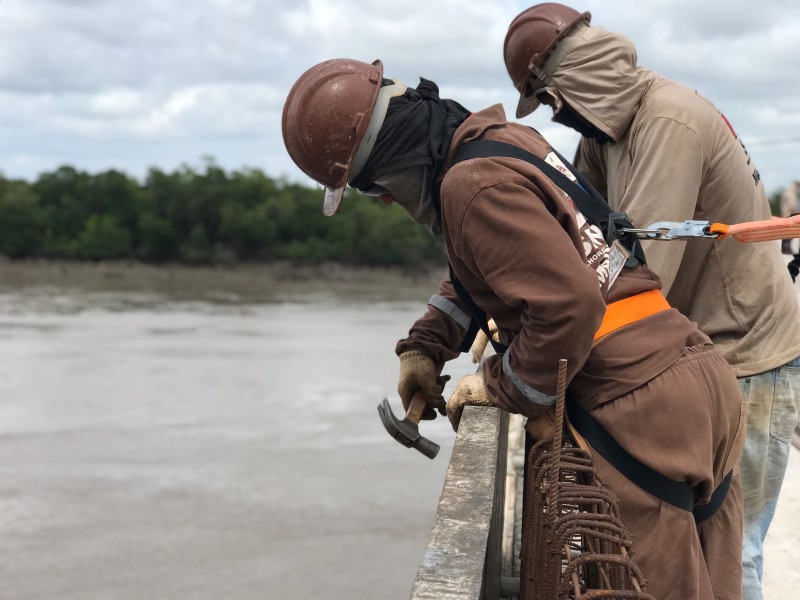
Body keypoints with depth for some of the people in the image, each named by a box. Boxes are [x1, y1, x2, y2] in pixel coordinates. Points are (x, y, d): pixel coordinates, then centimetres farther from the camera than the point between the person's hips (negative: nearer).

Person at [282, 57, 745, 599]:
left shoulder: (475, 184, -16)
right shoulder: (499, 135, 14)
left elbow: (570, 304, -24)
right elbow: (480, 269, 27)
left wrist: (502, 388, -8)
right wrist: (424, 345, 16)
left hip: (643, 407, -10)